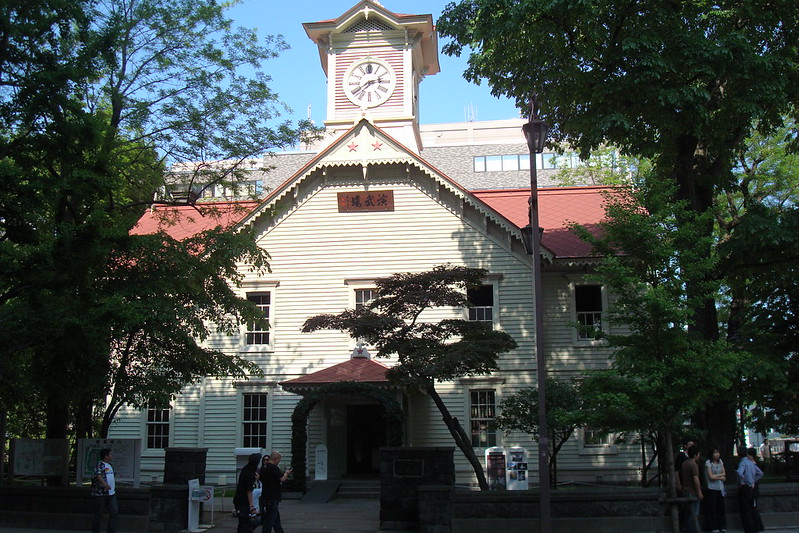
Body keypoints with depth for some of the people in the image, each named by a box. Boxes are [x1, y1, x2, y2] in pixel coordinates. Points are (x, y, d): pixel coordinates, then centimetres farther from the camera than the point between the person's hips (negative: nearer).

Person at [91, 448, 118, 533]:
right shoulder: (100, 464, -10)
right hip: (100, 493, -8)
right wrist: (105, 484, -41)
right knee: (99, 514, 1)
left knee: (114, 512, 0)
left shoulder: (109, 465, 17)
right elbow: (98, 475, -26)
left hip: (111, 493, 8)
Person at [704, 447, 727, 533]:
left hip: (720, 488, 5)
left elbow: (724, 473, 8)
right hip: (712, 489, -5)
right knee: (712, 510, -1)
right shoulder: (708, 463, -7)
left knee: (722, 508, 5)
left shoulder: (720, 461, 10)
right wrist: (720, 476, -4)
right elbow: (711, 477, -12)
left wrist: (716, 476, -8)